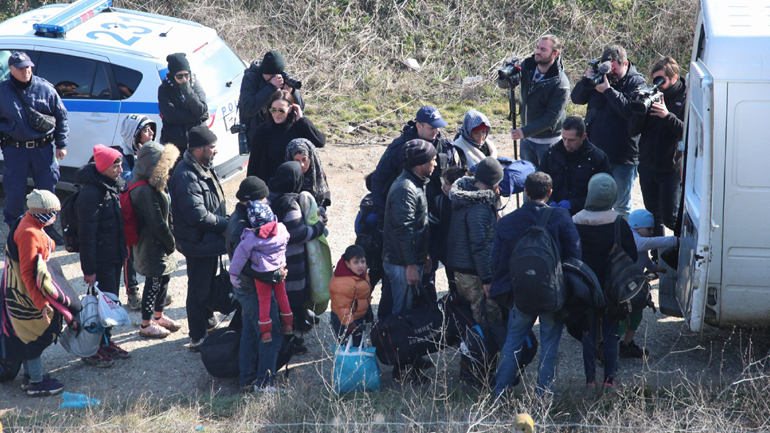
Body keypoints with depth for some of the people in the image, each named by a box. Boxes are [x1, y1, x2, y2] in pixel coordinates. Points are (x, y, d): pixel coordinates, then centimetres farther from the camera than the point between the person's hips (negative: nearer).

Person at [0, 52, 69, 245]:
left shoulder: (45, 88, 1)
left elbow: (61, 116, 9)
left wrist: (61, 144, 5)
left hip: (44, 148, 1)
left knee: (47, 187, 7)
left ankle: (47, 226, 25)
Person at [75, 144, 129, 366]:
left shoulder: (113, 186, 6)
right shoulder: (91, 193, -22)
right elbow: (87, 235, -21)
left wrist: (123, 251, 19)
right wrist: (89, 269, -20)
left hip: (115, 255, 9)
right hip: (101, 259, -9)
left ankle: (105, 341, 31)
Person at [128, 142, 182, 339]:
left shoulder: (153, 186, 6)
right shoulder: (146, 191, -27)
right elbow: (157, 224, -24)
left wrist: (169, 241, 8)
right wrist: (171, 243, -11)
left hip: (158, 244, 10)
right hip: (151, 246, -10)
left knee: (164, 278, 20)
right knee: (153, 283, 2)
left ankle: (158, 316, 38)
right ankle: (146, 325, 16)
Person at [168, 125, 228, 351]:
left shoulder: (204, 168, 7)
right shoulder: (186, 176, -27)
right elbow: (198, 215, -29)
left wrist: (226, 219, 3)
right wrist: (225, 225, -19)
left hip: (210, 240, 10)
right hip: (198, 243, -10)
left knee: (209, 284, 25)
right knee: (199, 290, 0)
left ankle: (208, 322, 44)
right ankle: (197, 339, 10)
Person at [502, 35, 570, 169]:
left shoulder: (560, 84, -21)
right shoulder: (527, 67, -4)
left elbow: (551, 118, -22)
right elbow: (502, 84, 0)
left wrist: (525, 131, -29)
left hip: (548, 142, -6)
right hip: (526, 138, 6)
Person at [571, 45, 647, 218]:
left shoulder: (637, 83, -9)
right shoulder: (601, 76, 6)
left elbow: (631, 111, -24)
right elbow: (577, 98, 5)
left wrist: (608, 91, -25)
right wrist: (586, 81, -13)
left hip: (622, 158, -5)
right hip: (595, 152, 5)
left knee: (621, 206, 6)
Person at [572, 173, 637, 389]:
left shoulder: (575, 223, -9)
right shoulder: (619, 224, -11)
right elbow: (632, 257, -5)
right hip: (612, 289, -1)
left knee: (589, 333, 11)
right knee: (610, 334, 9)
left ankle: (590, 378, 12)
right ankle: (609, 378, 8)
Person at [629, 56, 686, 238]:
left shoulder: (687, 99, -7)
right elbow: (633, 130, 2)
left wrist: (667, 116, -29)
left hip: (672, 170, -5)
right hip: (647, 167, 5)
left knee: (669, 218, -6)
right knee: (653, 218, 13)